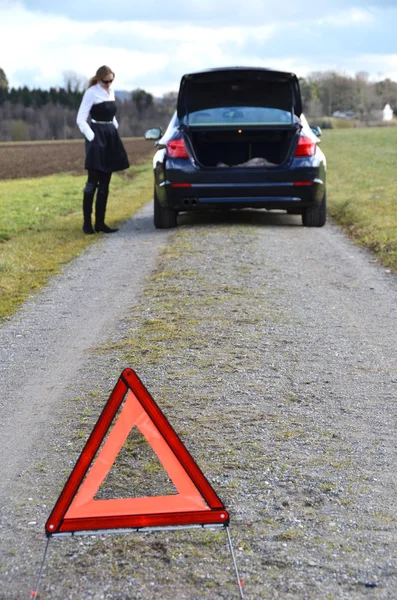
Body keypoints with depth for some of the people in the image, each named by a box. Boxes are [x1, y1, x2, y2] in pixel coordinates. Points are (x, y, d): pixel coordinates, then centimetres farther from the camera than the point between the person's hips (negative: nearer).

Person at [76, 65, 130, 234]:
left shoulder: (111, 92, 14)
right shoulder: (91, 93, -7)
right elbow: (80, 119, -10)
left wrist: (115, 130, 13)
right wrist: (92, 137, -16)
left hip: (110, 138, 7)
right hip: (97, 138, -7)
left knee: (104, 183, 6)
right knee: (93, 181, -8)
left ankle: (100, 222, 9)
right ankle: (87, 221, -3)